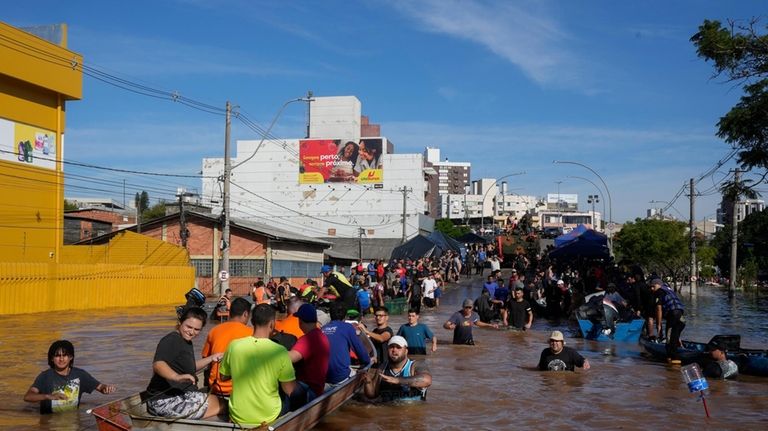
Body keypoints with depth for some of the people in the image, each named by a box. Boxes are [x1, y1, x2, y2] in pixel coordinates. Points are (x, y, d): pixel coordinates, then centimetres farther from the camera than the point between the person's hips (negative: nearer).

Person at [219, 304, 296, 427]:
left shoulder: (234, 345, -12)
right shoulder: (280, 352, -19)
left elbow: (223, 377, 4)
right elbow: (290, 391, -12)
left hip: (238, 417, 3)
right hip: (268, 417, -2)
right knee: (288, 398, 27)